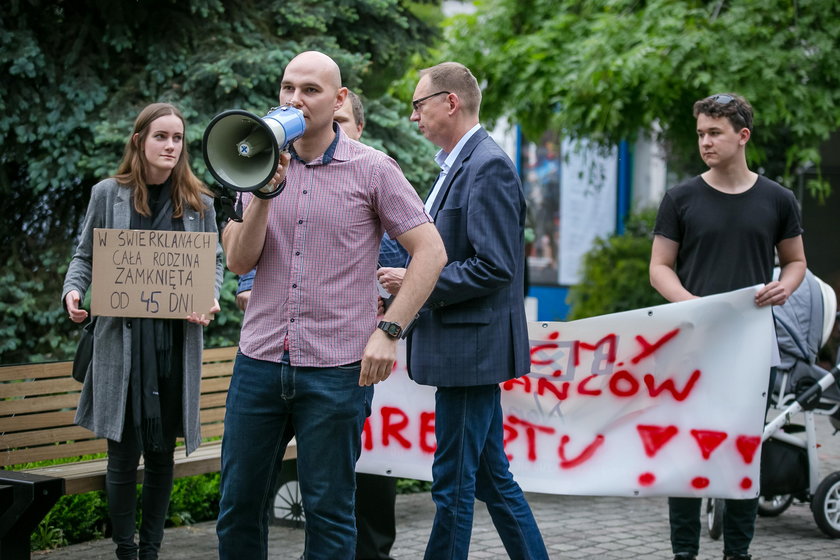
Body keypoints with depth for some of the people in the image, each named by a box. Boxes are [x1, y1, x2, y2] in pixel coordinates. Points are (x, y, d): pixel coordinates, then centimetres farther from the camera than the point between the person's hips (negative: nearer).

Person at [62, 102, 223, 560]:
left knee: (162, 453, 8)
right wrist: (73, 290, -9)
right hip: (121, 338, -2)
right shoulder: (108, 194, 4)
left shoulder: (198, 203, 8)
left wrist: (208, 301, -6)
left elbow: (213, 262, 13)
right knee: (124, 453, -3)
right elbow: (85, 255, 10)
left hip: (177, 340, 2)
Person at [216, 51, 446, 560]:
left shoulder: (372, 170, -2)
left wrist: (388, 331, -11)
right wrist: (264, 194, -11)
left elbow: (431, 251, -4)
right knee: (239, 506, 8)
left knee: (328, 512, 5)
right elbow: (239, 261, 3)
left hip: (336, 369, -4)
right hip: (260, 361, 4)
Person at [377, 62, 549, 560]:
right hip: (465, 350, 10)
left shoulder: (488, 167, -15)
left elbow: (495, 267, -22)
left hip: (471, 347, -10)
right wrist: (409, 279, 11)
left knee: (454, 482, -3)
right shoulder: (458, 164, 16)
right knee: (493, 477, 14)